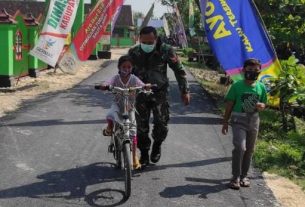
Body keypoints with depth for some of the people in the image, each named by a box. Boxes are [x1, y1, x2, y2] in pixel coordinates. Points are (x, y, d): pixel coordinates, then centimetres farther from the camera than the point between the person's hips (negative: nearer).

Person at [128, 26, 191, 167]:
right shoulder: (133, 52, -3)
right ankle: (144, 154, 19)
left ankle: (157, 145, 19)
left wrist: (185, 91, -1)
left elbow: (179, 70, -1)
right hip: (140, 93, 2)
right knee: (141, 126, 0)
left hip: (159, 93, -2)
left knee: (161, 123, -12)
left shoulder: (165, 50, -9)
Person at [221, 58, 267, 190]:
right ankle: (235, 177, -5)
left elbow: (263, 104, 12)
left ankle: (244, 176, 26)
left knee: (249, 150, 11)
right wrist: (225, 122, -2)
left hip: (253, 121, 4)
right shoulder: (237, 86, -7)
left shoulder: (261, 87, 2)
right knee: (240, 147, -17)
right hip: (239, 121, -4)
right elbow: (229, 105, -3)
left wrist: (261, 106, -13)